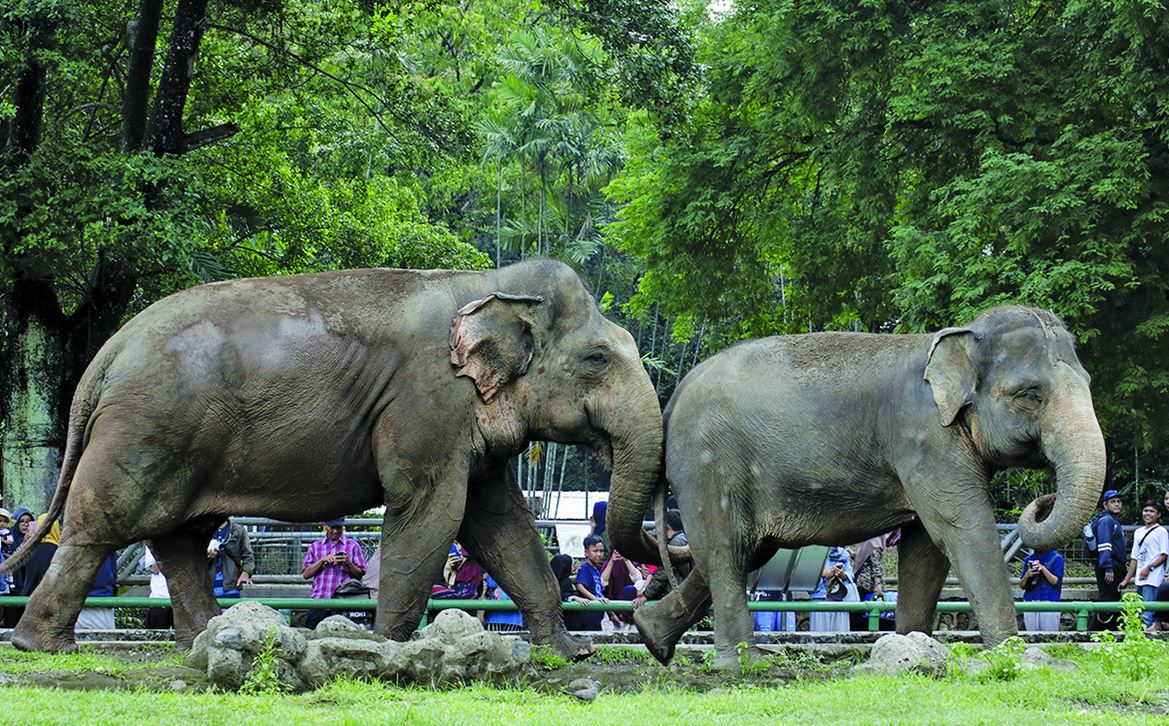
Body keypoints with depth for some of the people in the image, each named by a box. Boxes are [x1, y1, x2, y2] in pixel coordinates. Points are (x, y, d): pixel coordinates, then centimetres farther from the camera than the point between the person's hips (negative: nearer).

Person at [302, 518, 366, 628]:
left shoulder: (352, 546, 13)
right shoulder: (315, 547, 19)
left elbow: (360, 576, 9)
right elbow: (306, 574, 10)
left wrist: (348, 563, -10)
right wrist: (322, 560, -3)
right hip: (319, 600, 2)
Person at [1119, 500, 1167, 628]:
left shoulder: (1161, 531, 0)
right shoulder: (1138, 532, 20)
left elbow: (1164, 555, -6)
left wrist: (1149, 568, -16)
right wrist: (1127, 579, 18)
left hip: (1153, 579, -7)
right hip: (1139, 580, 7)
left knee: (1147, 616, -16)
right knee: (1139, 615, 5)